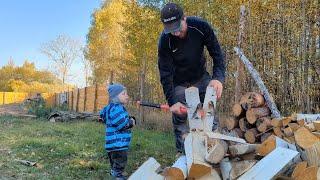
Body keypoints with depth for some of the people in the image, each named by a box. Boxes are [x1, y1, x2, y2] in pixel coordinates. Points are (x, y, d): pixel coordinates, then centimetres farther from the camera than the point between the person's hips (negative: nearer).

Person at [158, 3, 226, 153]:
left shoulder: (201, 26, -25)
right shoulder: (165, 40, -28)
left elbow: (217, 54, -21)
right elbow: (165, 73, -23)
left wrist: (218, 77, -39)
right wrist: (172, 101, -30)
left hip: (201, 76, 2)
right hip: (179, 81, -1)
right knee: (179, 116, -4)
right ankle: (183, 153, 6)